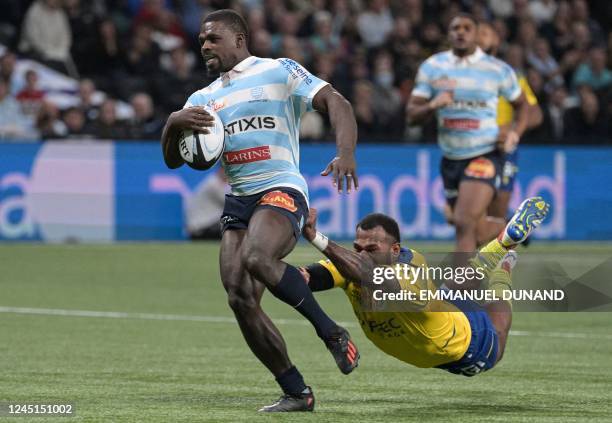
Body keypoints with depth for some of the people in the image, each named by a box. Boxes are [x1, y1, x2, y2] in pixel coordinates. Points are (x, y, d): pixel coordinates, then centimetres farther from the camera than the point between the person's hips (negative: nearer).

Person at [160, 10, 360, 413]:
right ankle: (297, 393, 2)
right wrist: (175, 123, -7)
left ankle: (333, 334, -19)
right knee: (240, 300, -7)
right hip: (237, 200, 7)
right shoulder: (204, 98, 20)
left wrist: (346, 154, -24)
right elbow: (173, 159, 15)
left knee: (257, 259, -35)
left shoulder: (280, 72, 4)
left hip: (281, 191, -7)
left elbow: (336, 104, -6)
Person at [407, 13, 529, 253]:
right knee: (474, 231, 13)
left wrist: (515, 133, -8)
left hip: (485, 158, -4)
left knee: (465, 223, -22)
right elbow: (412, 114, 3)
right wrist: (433, 106, -19)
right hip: (450, 159, 5)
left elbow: (521, 105, 12)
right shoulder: (432, 67, 5)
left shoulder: (498, 70, -1)